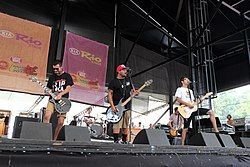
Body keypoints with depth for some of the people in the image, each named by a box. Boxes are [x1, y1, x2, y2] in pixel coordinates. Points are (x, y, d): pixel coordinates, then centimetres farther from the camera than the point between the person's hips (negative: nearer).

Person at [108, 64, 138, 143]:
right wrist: (112, 106, -16)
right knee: (117, 125, -9)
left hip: (127, 107, 5)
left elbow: (132, 90, 22)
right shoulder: (114, 82, -2)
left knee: (125, 126, 9)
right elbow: (109, 94, -6)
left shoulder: (128, 80, 15)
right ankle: (116, 141, -3)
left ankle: (124, 141, 18)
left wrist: (134, 92, -4)